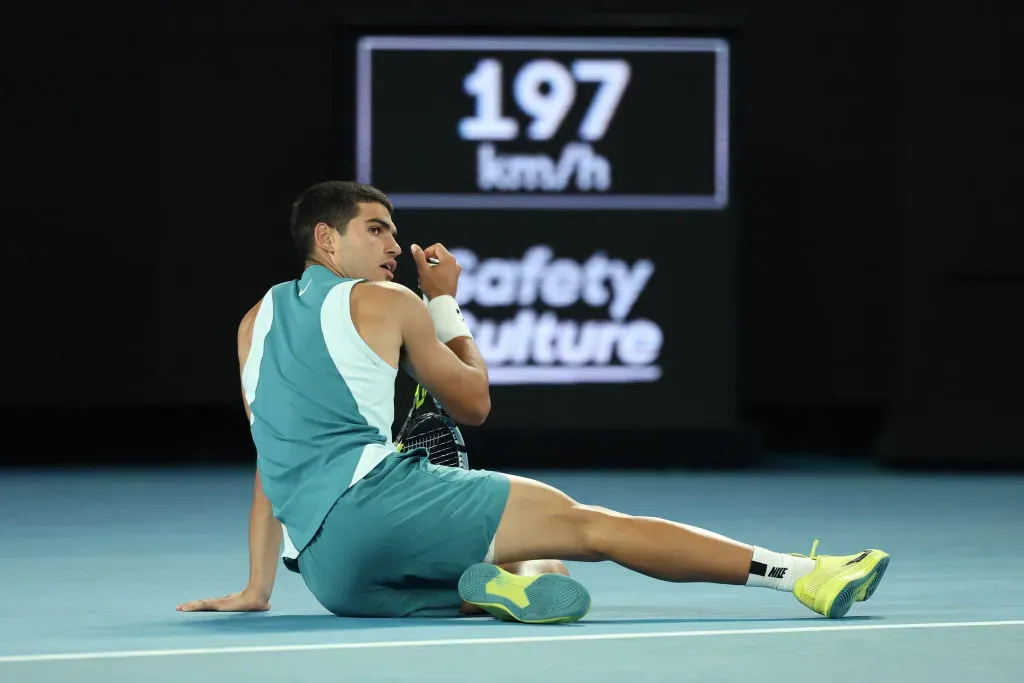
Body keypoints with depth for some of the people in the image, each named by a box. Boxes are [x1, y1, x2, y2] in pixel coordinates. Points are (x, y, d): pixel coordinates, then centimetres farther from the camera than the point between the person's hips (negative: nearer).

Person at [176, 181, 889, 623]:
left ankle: (501, 583, -23)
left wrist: (257, 589, 27)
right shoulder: (385, 302, 9)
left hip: (330, 572, 6)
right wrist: (445, 300, 29)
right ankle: (799, 573, -19)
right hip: (373, 495, -6)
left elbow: (272, 458, 27)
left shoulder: (258, 319, 25)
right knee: (583, 521, -9)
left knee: (552, 580, 14)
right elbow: (474, 402, 18)